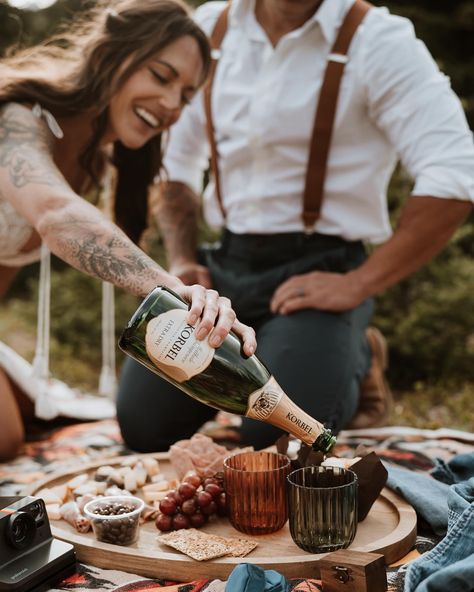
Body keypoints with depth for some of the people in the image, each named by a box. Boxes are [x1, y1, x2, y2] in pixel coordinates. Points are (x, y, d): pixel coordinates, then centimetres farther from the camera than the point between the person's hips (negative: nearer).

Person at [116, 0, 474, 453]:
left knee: (275, 435, -21)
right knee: (142, 425, -4)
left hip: (318, 270, -4)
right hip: (225, 264, 5)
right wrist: (181, 261, 4)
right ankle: (243, 357, 21)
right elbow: (174, 163, 17)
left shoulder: (378, 40, -9)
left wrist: (358, 285, -20)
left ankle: (353, 360, 10)